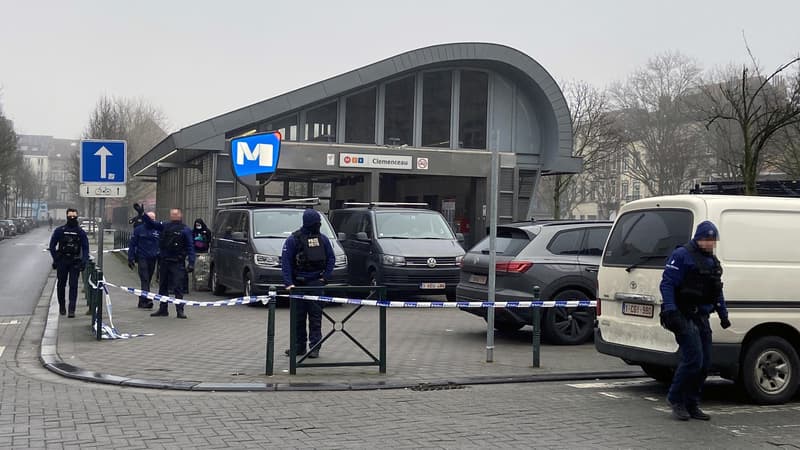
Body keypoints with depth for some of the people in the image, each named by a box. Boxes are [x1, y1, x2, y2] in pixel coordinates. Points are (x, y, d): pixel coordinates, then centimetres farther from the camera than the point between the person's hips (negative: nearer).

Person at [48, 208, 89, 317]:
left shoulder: (81, 232, 3)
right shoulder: (59, 231, 2)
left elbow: (85, 248, 4)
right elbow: (52, 246, 6)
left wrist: (83, 262, -7)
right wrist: (56, 259, -2)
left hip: (75, 262, -1)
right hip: (62, 261, 1)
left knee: (73, 285, -7)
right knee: (61, 285, 10)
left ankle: (71, 309, -8)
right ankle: (62, 307, 26)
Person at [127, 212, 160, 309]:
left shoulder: (157, 230, 8)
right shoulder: (139, 229, 2)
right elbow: (132, 244, 3)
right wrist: (131, 259, -3)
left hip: (153, 259, 3)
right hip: (142, 258, -3)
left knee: (147, 280, 9)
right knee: (145, 279, -12)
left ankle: (142, 302, 18)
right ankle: (147, 300, -20)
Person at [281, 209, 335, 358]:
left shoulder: (322, 238, 5)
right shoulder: (293, 239, -4)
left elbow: (331, 258, 10)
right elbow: (285, 262, -8)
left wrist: (325, 277, 0)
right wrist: (288, 283, -16)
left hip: (316, 283, 1)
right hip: (298, 283, -1)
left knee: (315, 315, -1)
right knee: (298, 316, 5)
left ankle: (314, 347, 2)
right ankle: (299, 346, 15)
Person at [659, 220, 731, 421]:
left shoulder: (713, 262, 19)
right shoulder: (682, 255, -8)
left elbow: (717, 291, 28)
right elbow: (667, 283, -13)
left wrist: (723, 314, 22)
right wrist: (670, 310, -21)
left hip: (702, 318, 9)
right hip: (684, 317, -9)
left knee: (705, 363, 7)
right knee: (693, 360, -15)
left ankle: (691, 405, 16)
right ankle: (675, 399, 2)